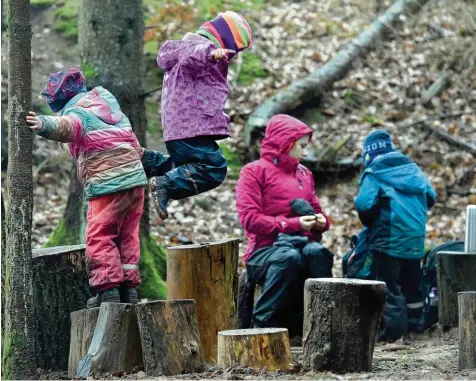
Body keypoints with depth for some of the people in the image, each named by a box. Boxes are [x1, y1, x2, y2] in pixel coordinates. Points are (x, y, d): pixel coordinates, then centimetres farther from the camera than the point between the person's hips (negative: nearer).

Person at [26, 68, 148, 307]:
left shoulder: (76, 112, -7)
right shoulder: (107, 102, 20)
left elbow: (67, 127, -34)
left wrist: (44, 125, -52)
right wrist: (138, 153, 52)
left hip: (108, 184, -8)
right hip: (135, 177, 8)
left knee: (99, 238, -3)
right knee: (127, 236, 15)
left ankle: (108, 290, -9)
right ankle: (129, 286, 15)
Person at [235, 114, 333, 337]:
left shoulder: (304, 174, 22)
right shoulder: (254, 172, 3)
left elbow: (315, 209, 29)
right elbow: (249, 218, -7)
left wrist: (321, 221, 2)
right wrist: (293, 224, -14)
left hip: (302, 242, 4)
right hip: (266, 249, -4)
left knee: (317, 252, -32)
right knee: (288, 257, -39)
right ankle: (263, 323, -30)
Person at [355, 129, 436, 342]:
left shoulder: (374, 174, -7)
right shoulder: (413, 169, 11)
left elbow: (364, 205, -19)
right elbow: (430, 197, 10)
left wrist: (368, 223, 1)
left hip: (388, 238, -6)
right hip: (415, 237, 6)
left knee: (389, 284, -2)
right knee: (411, 283, 18)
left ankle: (392, 328, -7)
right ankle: (414, 323, 24)